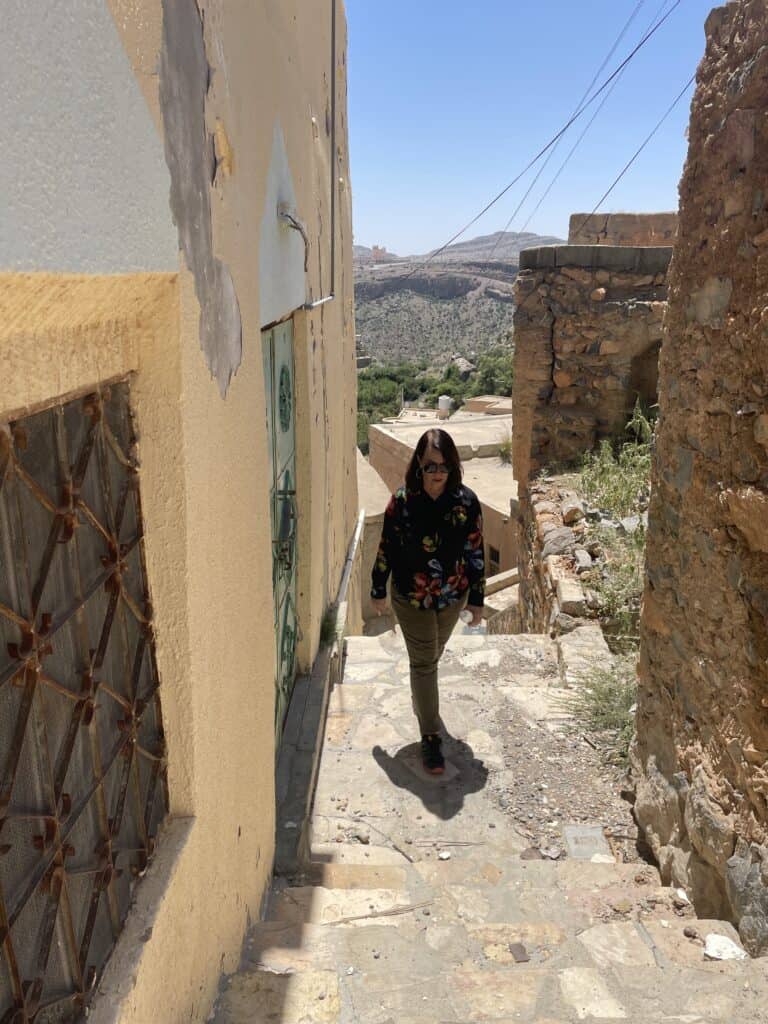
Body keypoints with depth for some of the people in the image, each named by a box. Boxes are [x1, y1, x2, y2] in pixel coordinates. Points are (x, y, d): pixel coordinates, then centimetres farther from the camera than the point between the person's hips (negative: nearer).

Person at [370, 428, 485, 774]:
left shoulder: (466, 502, -14)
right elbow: (387, 548, -5)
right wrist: (378, 591, 2)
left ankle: (421, 695, 54)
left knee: (432, 655, 23)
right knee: (424, 662, 1)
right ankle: (430, 737, 12)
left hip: (452, 596, 2)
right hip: (410, 598, -2)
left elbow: (475, 552, -6)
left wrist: (477, 599, -1)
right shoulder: (402, 501, -16)